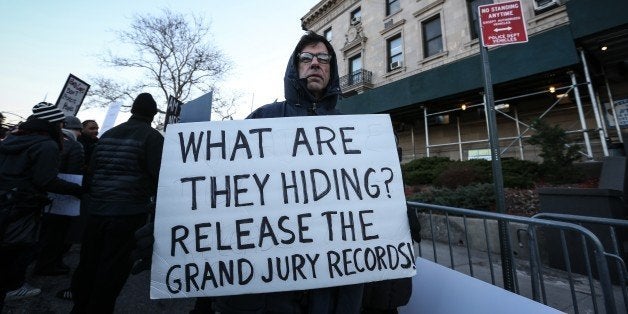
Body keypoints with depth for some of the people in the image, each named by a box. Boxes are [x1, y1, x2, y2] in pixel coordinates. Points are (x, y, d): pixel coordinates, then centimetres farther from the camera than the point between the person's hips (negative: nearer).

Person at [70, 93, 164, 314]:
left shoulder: (108, 134, 11)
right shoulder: (152, 136, -9)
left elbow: (90, 173, 14)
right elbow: (158, 176, -17)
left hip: (97, 210, 7)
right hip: (128, 212, -6)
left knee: (88, 263, 21)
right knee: (112, 268, 5)